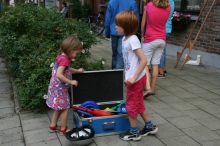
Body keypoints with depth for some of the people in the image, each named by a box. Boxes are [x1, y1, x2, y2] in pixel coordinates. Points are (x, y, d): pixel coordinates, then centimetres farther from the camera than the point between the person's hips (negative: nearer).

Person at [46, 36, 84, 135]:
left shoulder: (61, 56, 6)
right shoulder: (64, 60, -24)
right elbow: (59, 75, -33)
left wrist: (77, 71, 17)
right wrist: (71, 82, -26)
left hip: (56, 87, 10)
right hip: (60, 88, -10)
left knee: (59, 107, 22)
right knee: (65, 108, 4)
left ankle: (53, 126, 33)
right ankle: (63, 129, 17)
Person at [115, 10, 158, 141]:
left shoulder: (132, 40, -22)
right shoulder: (125, 39, 5)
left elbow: (144, 60, -26)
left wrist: (134, 78, -25)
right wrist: (129, 76, 11)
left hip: (136, 79, -9)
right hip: (134, 78, 9)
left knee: (131, 105, 7)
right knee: (139, 104, 21)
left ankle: (134, 133, 23)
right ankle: (150, 126, 36)